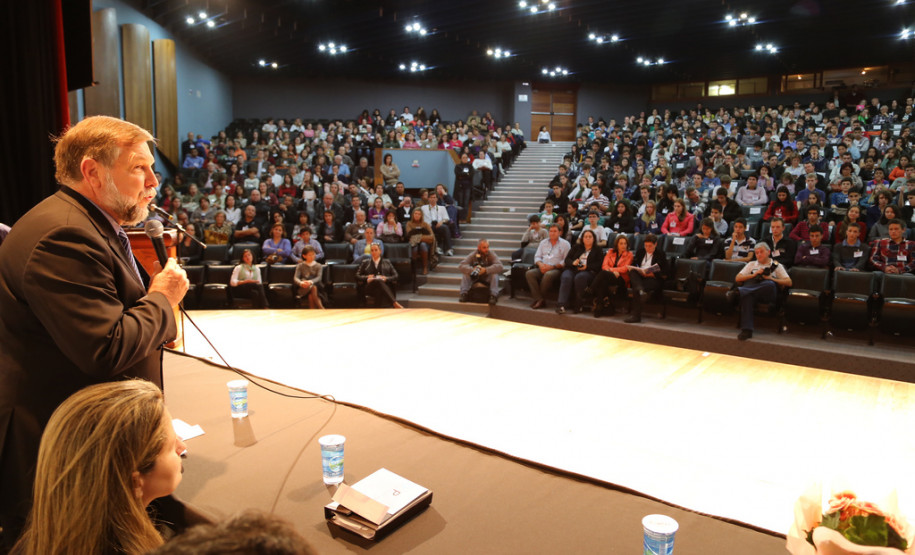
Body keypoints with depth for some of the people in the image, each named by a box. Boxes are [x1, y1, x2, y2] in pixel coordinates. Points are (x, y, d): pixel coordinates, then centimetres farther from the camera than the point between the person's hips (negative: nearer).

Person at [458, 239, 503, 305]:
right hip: (475, 277, 1)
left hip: (487, 277, -1)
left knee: (495, 274, -32)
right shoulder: (473, 255, -14)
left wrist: (486, 270, -45)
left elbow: (499, 266, -32)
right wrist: (472, 270, -44)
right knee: (465, 273, -26)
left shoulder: (491, 254, -16)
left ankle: (493, 296, -36)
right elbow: (461, 266, -24)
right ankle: (464, 294, -26)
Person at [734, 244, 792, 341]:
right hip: (751, 288, 1)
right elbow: (738, 278, 20)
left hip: (768, 293, -1)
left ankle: (741, 291, -42)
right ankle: (746, 329, -46)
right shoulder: (751, 264, 34)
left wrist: (771, 278, 0)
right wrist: (754, 275, 5)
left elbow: (788, 282, 13)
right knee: (747, 296, -38)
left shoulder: (776, 265, 26)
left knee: (770, 284, -39)